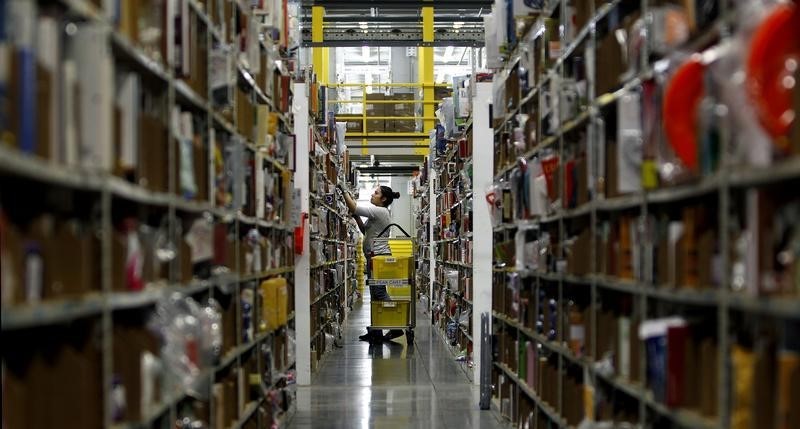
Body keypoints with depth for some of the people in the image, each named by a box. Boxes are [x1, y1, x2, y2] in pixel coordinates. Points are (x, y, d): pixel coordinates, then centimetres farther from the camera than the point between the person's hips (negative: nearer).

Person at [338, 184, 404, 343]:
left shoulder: (379, 211, -13)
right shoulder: (381, 212, 18)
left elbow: (354, 208, -19)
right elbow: (366, 231, 23)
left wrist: (344, 191, -10)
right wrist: (357, 218, 12)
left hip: (378, 257, -10)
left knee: (379, 294, -10)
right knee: (376, 294, 9)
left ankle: (396, 327, -10)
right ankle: (375, 332, 11)